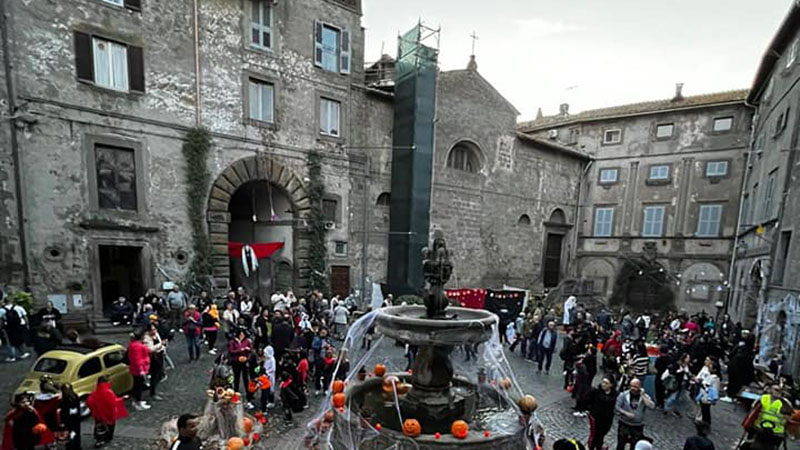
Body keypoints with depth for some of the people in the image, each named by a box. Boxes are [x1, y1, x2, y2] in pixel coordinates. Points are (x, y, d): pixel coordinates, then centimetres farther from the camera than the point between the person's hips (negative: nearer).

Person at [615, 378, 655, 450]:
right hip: (624, 425, -2)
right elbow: (617, 407, -11)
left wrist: (642, 395, -21)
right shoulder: (623, 394, -11)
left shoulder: (645, 396, -4)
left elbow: (652, 406, -23)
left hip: (638, 427, 2)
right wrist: (626, 413, -25)